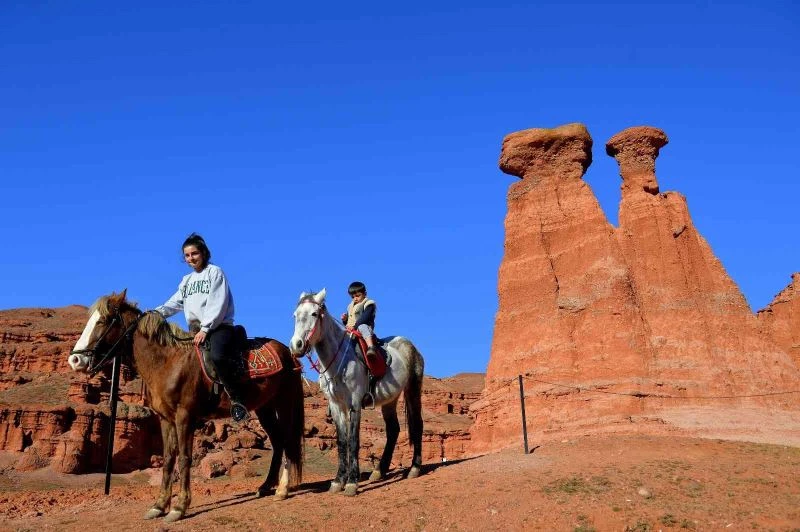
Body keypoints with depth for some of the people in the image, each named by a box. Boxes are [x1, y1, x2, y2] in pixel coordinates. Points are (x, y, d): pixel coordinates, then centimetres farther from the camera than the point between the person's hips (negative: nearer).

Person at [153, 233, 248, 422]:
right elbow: (175, 303, 16)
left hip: (219, 327, -8)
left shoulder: (215, 272, 2)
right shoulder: (186, 280, 24)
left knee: (217, 356, -35)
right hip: (195, 330, 8)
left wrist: (205, 329, -18)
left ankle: (236, 399, -28)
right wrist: (156, 312, -4)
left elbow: (217, 305, -9)